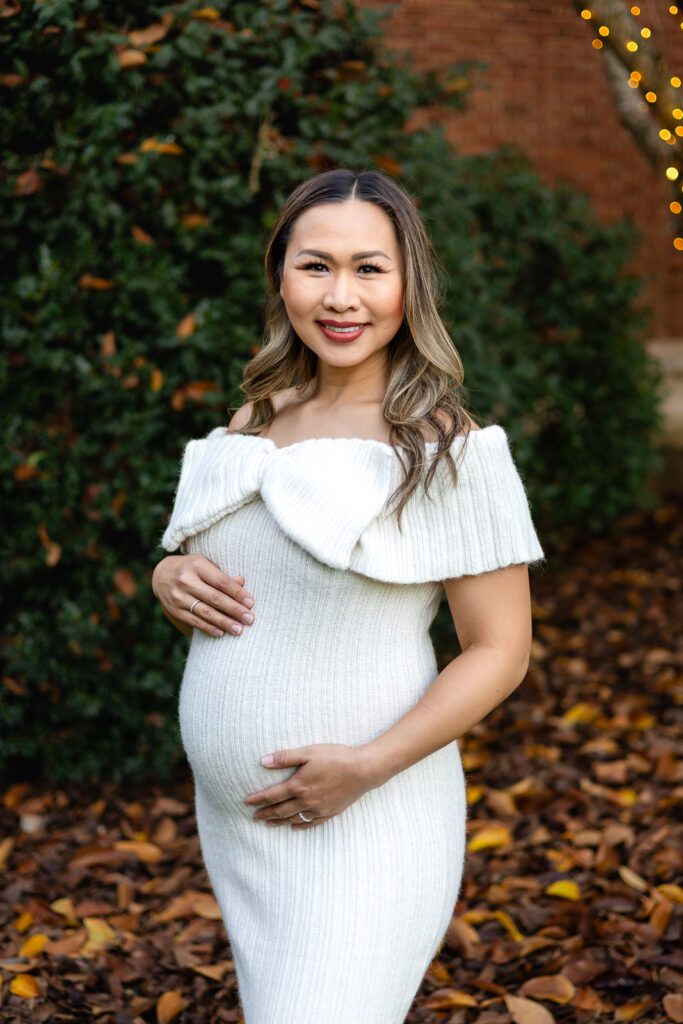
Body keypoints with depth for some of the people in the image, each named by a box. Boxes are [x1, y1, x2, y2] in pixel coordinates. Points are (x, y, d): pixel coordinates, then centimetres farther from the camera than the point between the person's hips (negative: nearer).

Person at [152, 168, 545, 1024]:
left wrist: (369, 765, -22)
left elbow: (501, 652, -11)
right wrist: (171, 583, -6)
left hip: (365, 825, -6)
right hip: (232, 818, 7)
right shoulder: (254, 421, 6)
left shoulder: (448, 449, -13)